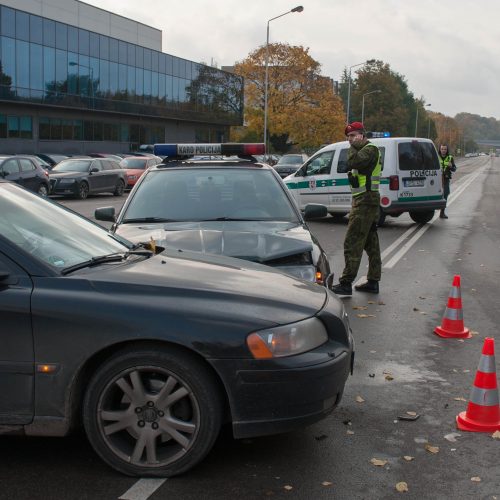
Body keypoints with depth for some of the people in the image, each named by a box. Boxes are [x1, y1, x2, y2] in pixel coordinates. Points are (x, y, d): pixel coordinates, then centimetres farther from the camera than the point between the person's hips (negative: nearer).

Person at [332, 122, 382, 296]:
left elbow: (352, 162, -27)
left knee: (352, 242, -12)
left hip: (365, 202, -11)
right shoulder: (365, 150, 21)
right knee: (370, 242, 12)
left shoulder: (370, 149, -11)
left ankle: (346, 283, -12)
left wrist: (354, 146, -14)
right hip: (365, 201, 11)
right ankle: (373, 282, 17)